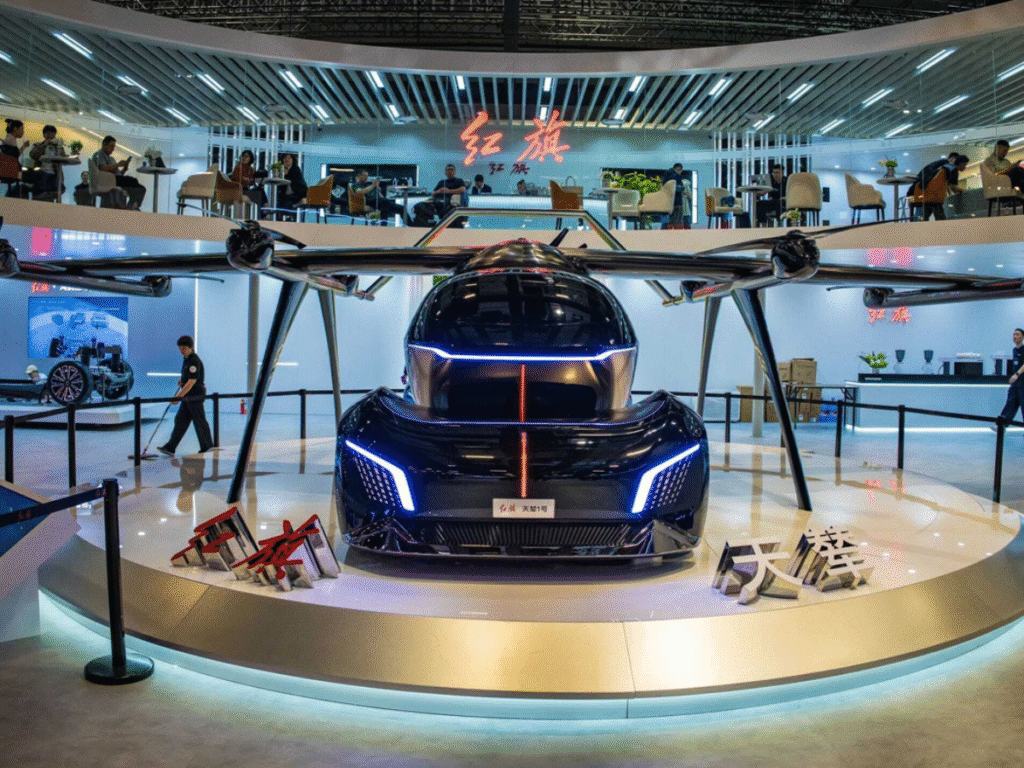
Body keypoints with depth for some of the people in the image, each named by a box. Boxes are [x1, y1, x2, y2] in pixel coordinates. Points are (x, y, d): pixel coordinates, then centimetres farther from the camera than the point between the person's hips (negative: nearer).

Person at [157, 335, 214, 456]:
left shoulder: (194, 361, -19)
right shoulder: (186, 359, 12)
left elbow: (191, 382, -24)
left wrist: (178, 396, -25)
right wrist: (182, 380, 13)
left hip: (195, 396, -10)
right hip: (188, 396, 10)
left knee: (199, 421, 0)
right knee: (180, 420, 6)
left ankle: (207, 447, 12)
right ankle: (170, 447, 6)